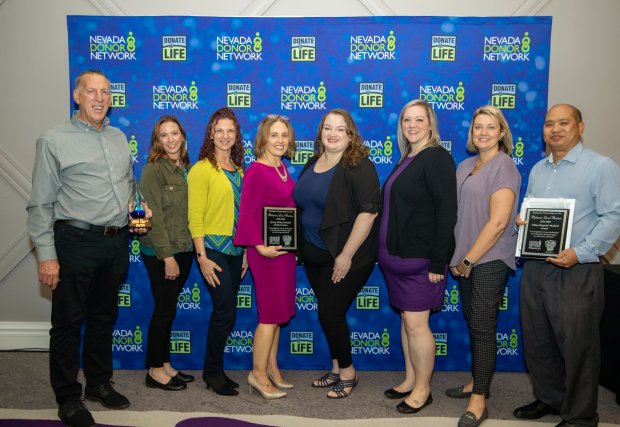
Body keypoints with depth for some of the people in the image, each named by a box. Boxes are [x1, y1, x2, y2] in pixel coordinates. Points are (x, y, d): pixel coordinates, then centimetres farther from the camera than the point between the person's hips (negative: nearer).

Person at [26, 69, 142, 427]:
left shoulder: (119, 138, 11)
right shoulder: (55, 140, -5)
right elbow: (41, 204, -8)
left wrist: (135, 209, 6)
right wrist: (47, 256, -12)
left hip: (117, 242, 5)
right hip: (76, 242, -5)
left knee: (104, 317, 17)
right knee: (68, 321, 5)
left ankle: (99, 383, 33)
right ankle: (68, 398, 20)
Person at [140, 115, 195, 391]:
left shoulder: (187, 169, 9)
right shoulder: (153, 169, -11)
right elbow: (154, 217, -16)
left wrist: (189, 250, 6)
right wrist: (167, 256, -17)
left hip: (184, 250, 7)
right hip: (160, 253, -6)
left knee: (168, 309, 15)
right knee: (164, 310, 2)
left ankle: (165, 365, 26)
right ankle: (155, 371, 16)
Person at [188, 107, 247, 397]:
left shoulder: (238, 170, 12)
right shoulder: (201, 169, -7)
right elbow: (194, 217, -11)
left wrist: (245, 251, 11)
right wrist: (202, 257, -15)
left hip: (236, 250, 6)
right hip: (213, 248, -6)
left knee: (223, 311, 10)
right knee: (226, 309, -8)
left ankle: (214, 370, 22)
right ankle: (213, 371, 10)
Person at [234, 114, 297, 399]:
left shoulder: (281, 168, 10)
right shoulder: (256, 172, -15)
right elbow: (246, 215, -18)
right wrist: (260, 246, -27)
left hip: (285, 248, 8)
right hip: (267, 251, -8)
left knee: (277, 313, 16)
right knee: (270, 315, 0)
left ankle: (271, 368, 29)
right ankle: (258, 374, 15)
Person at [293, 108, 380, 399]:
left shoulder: (358, 166, -14)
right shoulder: (312, 163, 9)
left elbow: (368, 211, -22)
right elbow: (302, 204, 19)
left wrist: (346, 255, -22)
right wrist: (300, 246, 14)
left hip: (344, 257, -7)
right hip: (314, 255, 7)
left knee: (330, 313, -1)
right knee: (328, 313, 14)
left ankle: (347, 371, 21)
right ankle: (337, 369, 32)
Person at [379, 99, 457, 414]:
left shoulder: (437, 158, -12)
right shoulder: (406, 159, 14)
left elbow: (447, 212, -17)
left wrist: (438, 261, -20)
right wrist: (387, 252, 13)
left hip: (419, 258, -8)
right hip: (396, 255, 9)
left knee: (416, 324, -2)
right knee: (406, 318, 15)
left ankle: (423, 389, 15)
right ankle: (410, 380, 29)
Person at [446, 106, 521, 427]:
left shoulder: (504, 166, -10)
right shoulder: (465, 166, 12)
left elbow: (498, 221, -17)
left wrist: (469, 259, -13)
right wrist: (457, 257, 6)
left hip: (490, 260, -7)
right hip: (465, 260, 7)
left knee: (483, 327, -3)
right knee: (473, 322, 14)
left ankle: (479, 401, 6)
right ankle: (477, 382, 29)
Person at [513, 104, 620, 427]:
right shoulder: (537, 169, 15)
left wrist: (581, 253, -23)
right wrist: (520, 221, 0)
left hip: (577, 271, -6)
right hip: (535, 267, 7)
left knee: (577, 346, 3)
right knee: (537, 341, 15)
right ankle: (549, 398, 34)